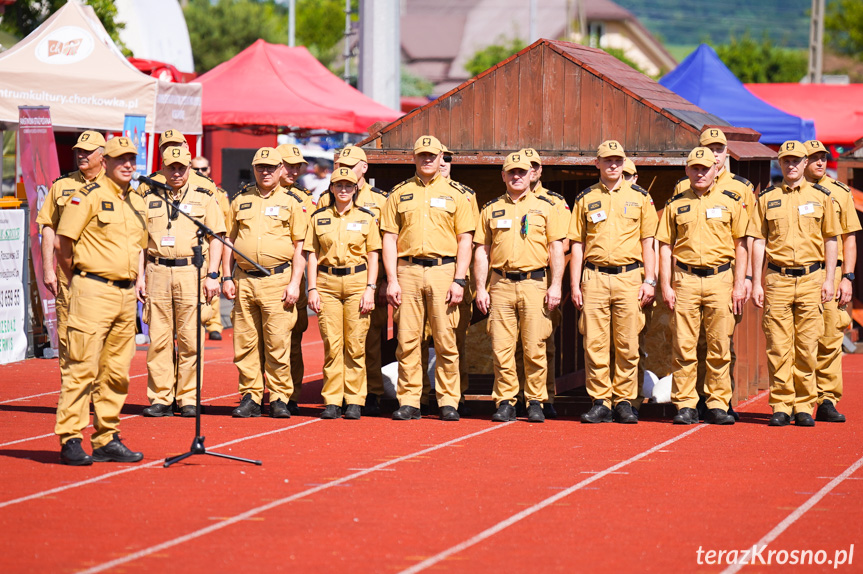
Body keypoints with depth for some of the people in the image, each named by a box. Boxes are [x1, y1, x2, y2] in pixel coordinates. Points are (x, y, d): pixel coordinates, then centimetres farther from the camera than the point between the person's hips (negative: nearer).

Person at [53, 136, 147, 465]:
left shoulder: (137, 202, 16)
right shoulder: (88, 196, -7)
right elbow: (64, 243, -8)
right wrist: (79, 282, 0)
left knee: (117, 370, 9)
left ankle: (107, 440, 16)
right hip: (93, 292, -7)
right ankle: (70, 440, -6)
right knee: (83, 367, -9)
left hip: (126, 294, 7)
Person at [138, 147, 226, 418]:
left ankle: (188, 399, 5)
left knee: (190, 340, -2)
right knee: (158, 339, 0)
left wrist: (212, 275, -4)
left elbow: (216, 238, 5)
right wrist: (140, 276, 6)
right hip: (158, 272, 2)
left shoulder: (204, 199, 7)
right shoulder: (150, 199, 12)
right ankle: (160, 398, 4)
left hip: (191, 272, -2)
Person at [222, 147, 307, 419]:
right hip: (244, 281, 3)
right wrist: (227, 277, 6)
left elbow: (300, 247, 4)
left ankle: (279, 398, 2)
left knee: (278, 343, -5)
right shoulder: (241, 200, 13)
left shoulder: (291, 202, 6)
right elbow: (230, 240, 16)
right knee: (246, 344, 3)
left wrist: (294, 283, -6)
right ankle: (251, 397, 10)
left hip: (277, 280, -3)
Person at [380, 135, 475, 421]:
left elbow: (465, 240, 5)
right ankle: (409, 401, 5)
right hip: (408, 271, 1)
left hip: (444, 271, -1)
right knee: (407, 341, 0)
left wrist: (459, 280, -5)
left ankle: (448, 401, 5)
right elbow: (389, 238, 8)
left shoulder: (454, 194, 8)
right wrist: (392, 279, -2)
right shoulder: (399, 193, 11)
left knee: (446, 341, -2)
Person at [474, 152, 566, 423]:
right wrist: (480, 288, 4)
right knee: (501, 348, -1)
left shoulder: (545, 207, 9)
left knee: (535, 348, -2)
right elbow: (482, 251, 12)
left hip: (534, 284, -1)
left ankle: (535, 402, 6)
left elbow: (556, 248, 5)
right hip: (501, 285, 1)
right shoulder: (491, 209, 13)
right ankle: (505, 403, 5)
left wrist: (555, 286, -4)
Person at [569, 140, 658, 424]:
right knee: (594, 344, -2)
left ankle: (624, 401, 8)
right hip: (594, 277, 1)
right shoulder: (585, 199, 10)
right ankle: (600, 402, 4)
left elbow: (647, 242, 8)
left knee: (627, 345, 0)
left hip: (629, 277, -1)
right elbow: (577, 244, 9)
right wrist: (575, 285, 3)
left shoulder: (640, 197, 8)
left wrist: (649, 281, -1)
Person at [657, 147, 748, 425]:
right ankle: (685, 405, 3)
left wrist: (739, 285, 0)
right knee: (683, 347, -2)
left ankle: (718, 405, 8)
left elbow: (741, 245, 7)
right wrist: (666, 286, 0)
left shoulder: (731, 202, 7)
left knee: (719, 347, 1)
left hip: (720, 279, 0)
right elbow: (665, 247, 9)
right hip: (685, 279, 0)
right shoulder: (675, 204, 9)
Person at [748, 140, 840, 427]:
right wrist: (756, 283, 1)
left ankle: (804, 406, 8)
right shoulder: (767, 197, 7)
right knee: (778, 347, -2)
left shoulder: (821, 196, 7)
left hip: (811, 279, 0)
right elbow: (758, 241, 7)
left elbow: (830, 239, 9)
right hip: (777, 279, 0)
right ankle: (781, 405, 4)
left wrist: (829, 279, 1)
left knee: (807, 347, 1)